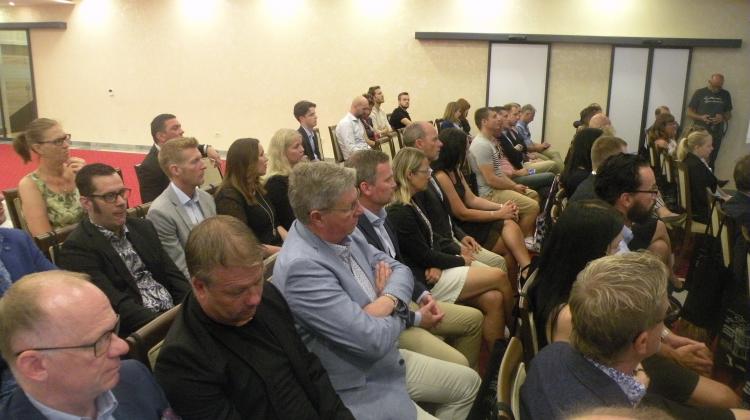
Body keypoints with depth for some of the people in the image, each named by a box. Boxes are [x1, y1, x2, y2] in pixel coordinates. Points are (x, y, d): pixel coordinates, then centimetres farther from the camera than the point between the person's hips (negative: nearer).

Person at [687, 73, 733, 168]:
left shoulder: (725, 95, 9)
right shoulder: (699, 93, 0)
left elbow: (729, 114, 15)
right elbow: (689, 112, 2)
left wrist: (722, 118, -9)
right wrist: (701, 117, -17)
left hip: (716, 134, 2)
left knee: (710, 163, 4)